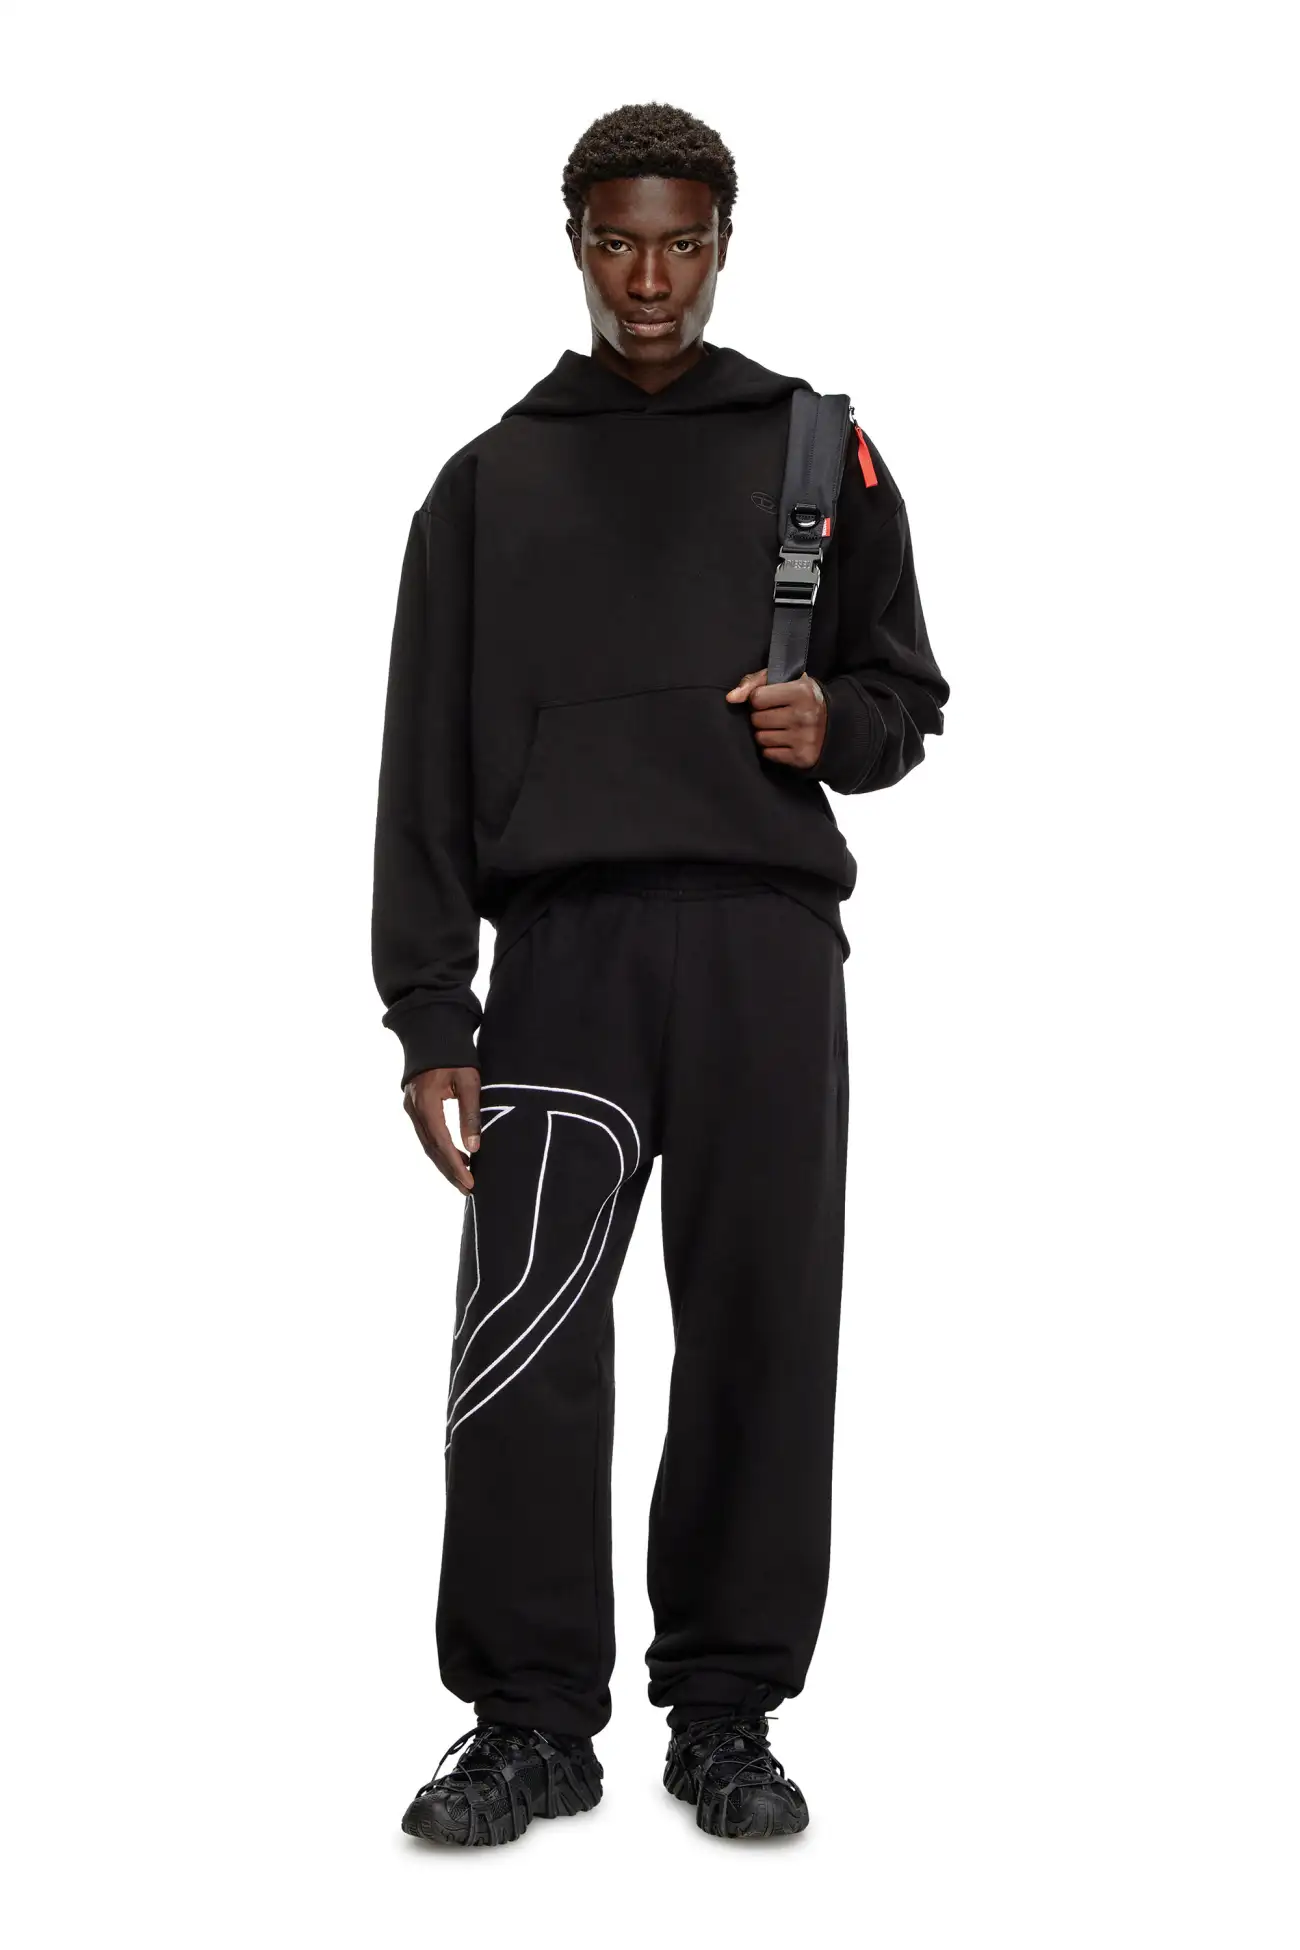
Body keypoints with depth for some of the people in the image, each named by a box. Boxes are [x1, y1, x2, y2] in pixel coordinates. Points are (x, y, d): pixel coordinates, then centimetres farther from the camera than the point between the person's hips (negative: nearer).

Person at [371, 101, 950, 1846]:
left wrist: (836, 726, -7)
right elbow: (429, 765, 9)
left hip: (769, 942, 1)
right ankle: (531, 1721, 3)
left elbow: (905, 688, 18)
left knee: (762, 1337, 1)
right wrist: (431, 1015, 0)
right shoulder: (492, 480, 13)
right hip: (565, 946, 0)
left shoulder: (820, 451, 14)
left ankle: (729, 1713, 13)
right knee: (523, 1344, -8)